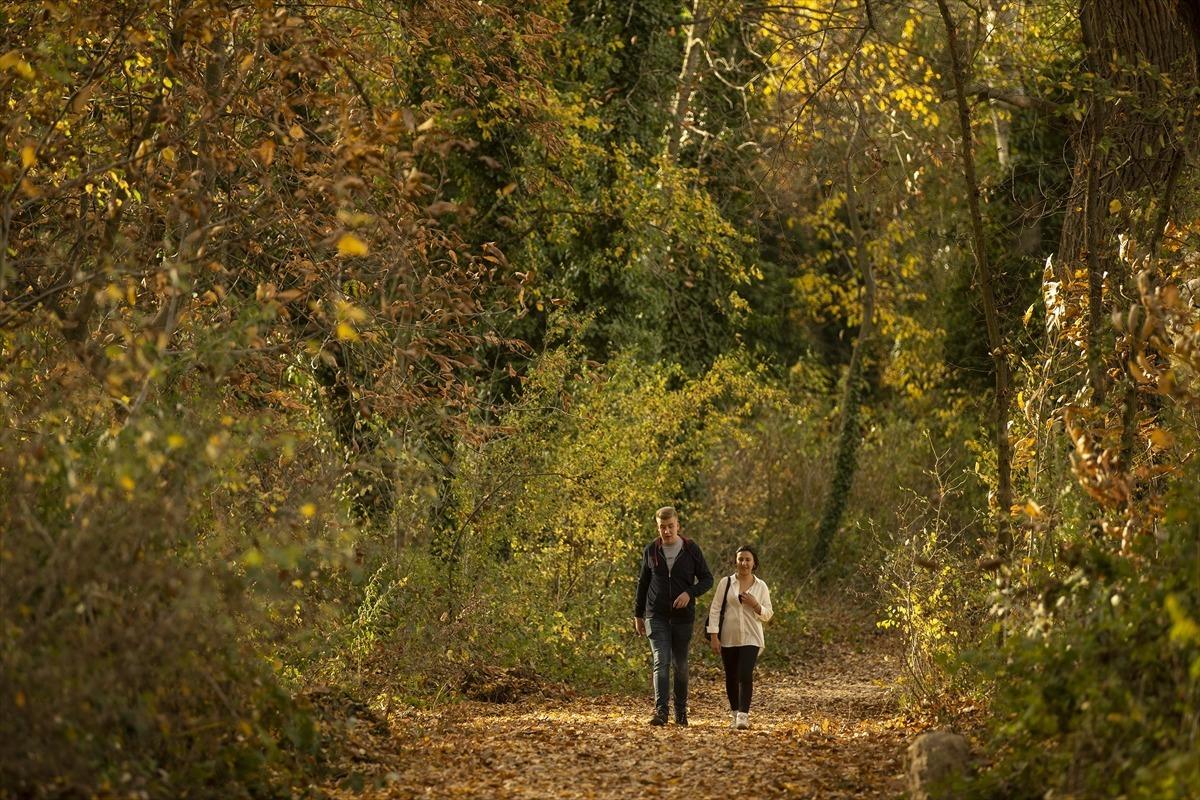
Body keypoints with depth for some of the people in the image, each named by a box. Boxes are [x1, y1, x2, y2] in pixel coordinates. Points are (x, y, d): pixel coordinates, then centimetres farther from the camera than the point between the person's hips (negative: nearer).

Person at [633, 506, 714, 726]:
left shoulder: (691, 549, -1)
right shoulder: (651, 550, 4)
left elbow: (707, 579, 3)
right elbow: (643, 583, 13)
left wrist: (690, 593, -15)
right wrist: (638, 615, 13)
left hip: (683, 616, 0)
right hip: (657, 617, 0)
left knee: (680, 665, 8)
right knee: (661, 662, -13)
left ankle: (681, 711, 21)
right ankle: (660, 711, -19)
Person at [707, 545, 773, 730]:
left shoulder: (761, 586, 5)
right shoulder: (726, 583, 3)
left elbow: (767, 615, 7)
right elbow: (715, 610, 1)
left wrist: (755, 605, -12)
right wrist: (714, 636, -6)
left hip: (750, 638, -1)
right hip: (728, 638, 1)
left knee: (745, 675, -16)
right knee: (731, 677, 8)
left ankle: (743, 715, -18)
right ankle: (734, 712, 26)